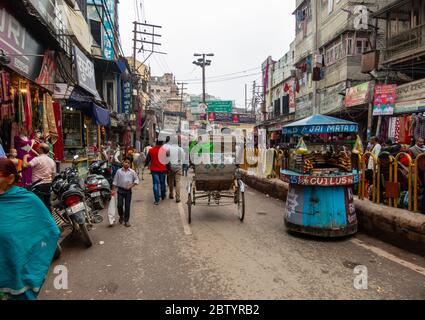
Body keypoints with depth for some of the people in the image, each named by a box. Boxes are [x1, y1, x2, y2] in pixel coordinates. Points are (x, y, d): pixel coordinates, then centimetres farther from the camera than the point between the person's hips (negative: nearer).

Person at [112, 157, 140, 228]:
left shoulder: (132, 172, -3)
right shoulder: (119, 171, -2)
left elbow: (136, 180, 1)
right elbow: (115, 181, 3)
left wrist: (131, 186, -11)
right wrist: (114, 190, 0)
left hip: (128, 190, 0)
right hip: (120, 190, 0)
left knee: (127, 206, 6)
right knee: (120, 205, -5)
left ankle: (126, 220, 18)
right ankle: (121, 216, 25)